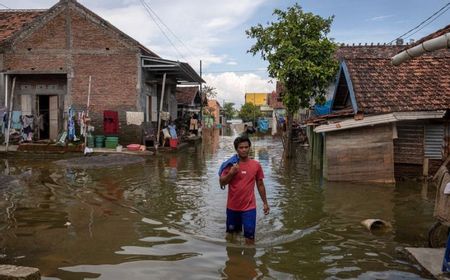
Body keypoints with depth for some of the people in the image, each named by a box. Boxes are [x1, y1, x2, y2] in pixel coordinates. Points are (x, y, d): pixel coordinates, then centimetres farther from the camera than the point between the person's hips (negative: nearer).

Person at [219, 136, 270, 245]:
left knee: (249, 236, -3)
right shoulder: (230, 164, -4)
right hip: (232, 207, 1)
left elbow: (260, 184, 7)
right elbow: (222, 183, -5)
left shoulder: (256, 165, -2)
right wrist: (231, 173, -20)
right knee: (231, 234, 17)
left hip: (249, 207, -1)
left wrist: (265, 203, 9)